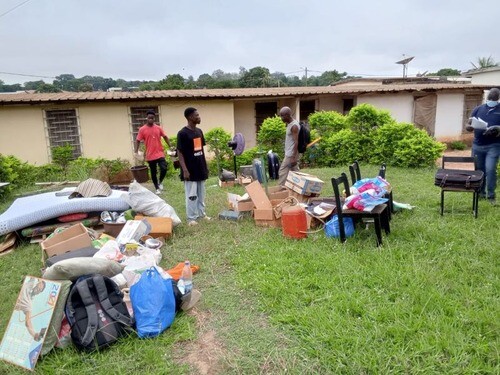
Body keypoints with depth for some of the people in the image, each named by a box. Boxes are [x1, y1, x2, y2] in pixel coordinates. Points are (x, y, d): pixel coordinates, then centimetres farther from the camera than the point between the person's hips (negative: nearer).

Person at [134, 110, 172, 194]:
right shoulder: (142, 129, -3)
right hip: (150, 155, -1)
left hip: (160, 154, 1)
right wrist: (136, 151, -11)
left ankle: (160, 182, 14)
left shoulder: (158, 128, 4)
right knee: (153, 173, 8)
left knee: (164, 169, -14)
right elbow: (138, 141, -1)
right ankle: (157, 188, 24)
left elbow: (165, 137, 12)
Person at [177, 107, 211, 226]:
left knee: (201, 194, 15)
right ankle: (191, 218, 11)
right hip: (190, 170, -7)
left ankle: (201, 213, 28)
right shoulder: (182, 133, -14)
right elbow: (180, 153, -14)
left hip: (200, 168, 7)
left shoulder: (199, 131, 9)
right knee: (191, 195, 0)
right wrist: (185, 170, -18)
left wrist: (205, 166, 14)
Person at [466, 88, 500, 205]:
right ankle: (481, 193, 24)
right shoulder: (478, 109, 9)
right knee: (478, 170, 10)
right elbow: (468, 127, 9)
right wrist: (470, 125, -14)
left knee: (490, 170, -13)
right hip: (477, 145, 3)